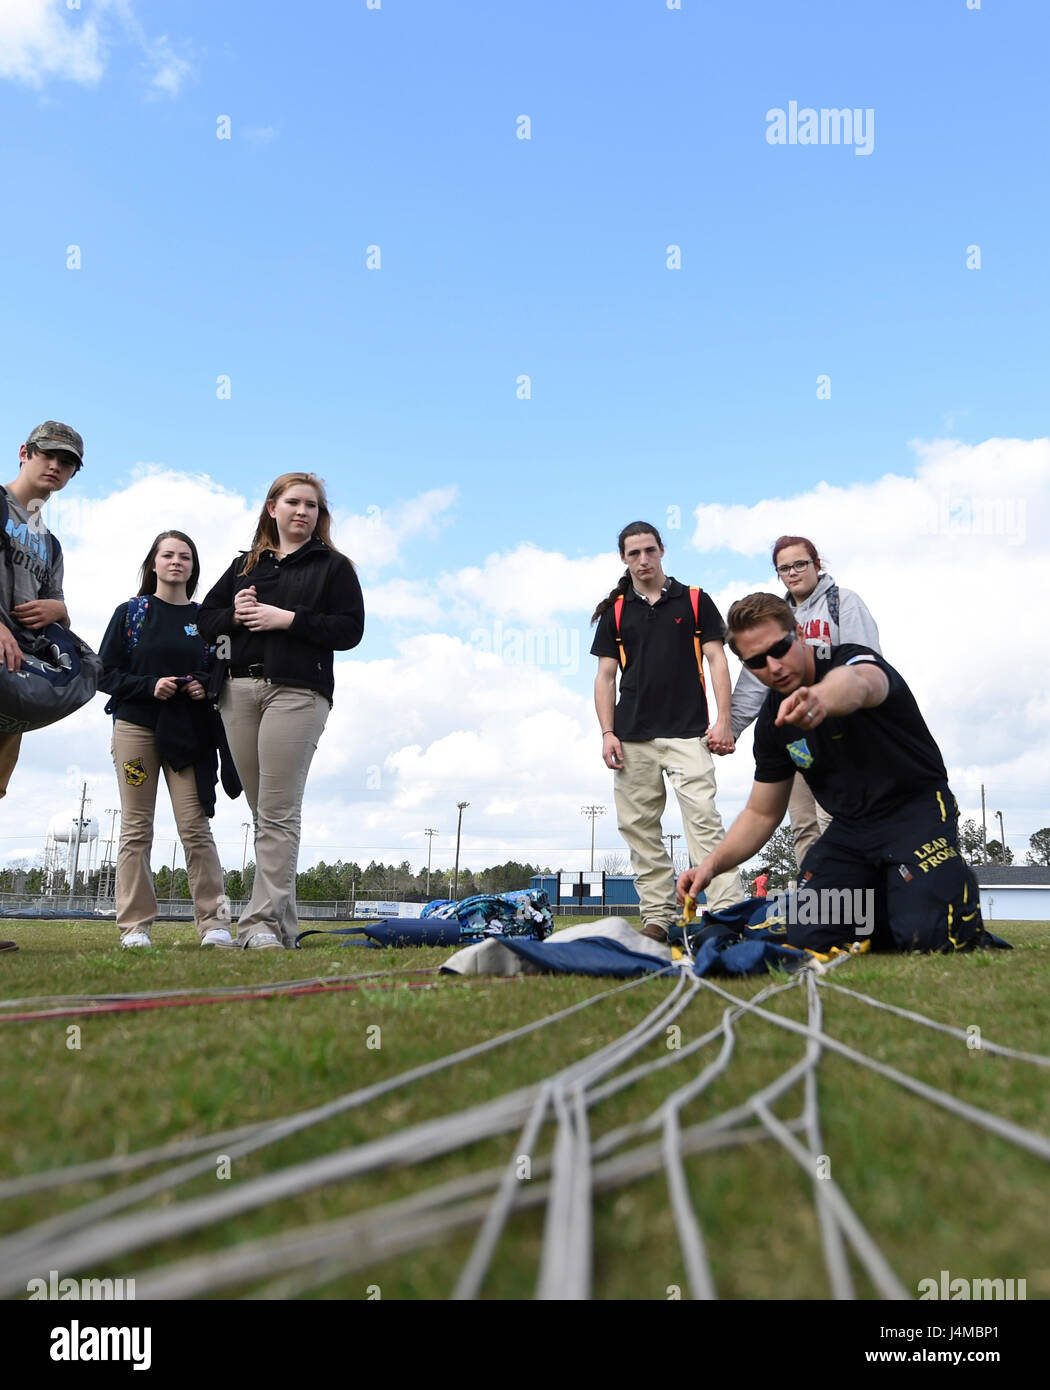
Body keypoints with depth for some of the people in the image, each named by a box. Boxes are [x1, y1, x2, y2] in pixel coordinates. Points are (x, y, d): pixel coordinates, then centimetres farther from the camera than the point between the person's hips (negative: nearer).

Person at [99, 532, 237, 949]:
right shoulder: (130, 613, 7)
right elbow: (106, 674, 3)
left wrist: (206, 687, -7)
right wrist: (150, 686, -13)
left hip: (188, 734, 0)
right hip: (136, 727, 0)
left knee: (196, 827, -5)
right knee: (136, 829, 1)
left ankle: (214, 924, -2)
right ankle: (134, 927, 7)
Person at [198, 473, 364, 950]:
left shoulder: (333, 566, 10)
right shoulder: (245, 565, 23)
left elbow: (350, 629, -2)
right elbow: (205, 617, 20)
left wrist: (288, 619, -11)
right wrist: (233, 614, -1)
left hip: (297, 691, -4)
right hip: (239, 690, 5)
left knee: (278, 812, -11)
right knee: (262, 811, 4)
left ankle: (265, 920, -10)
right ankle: (282, 921, 11)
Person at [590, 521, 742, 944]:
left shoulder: (695, 601, 7)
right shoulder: (615, 611, 12)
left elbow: (717, 661, 4)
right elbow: (605, 676, 10)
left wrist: (723, 721, -7)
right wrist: (608, 732, -1)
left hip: (687, 734, -3)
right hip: (633, 738, 3)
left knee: (704, 820, -12)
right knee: (639, 829, 3)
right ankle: (657, 918, 11)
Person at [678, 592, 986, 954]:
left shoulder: (853, 659, -18)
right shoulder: (772, 721, -2)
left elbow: (859, 683, -48)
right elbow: (761, 814, 7)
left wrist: (822, 698, -73)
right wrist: (712, 864, -10)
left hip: (916, 811, -5)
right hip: (850, 827, 5)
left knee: (927, 937, -24)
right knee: (808, 938, -12)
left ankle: (955, 882, 10)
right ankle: (882, 898, 17)